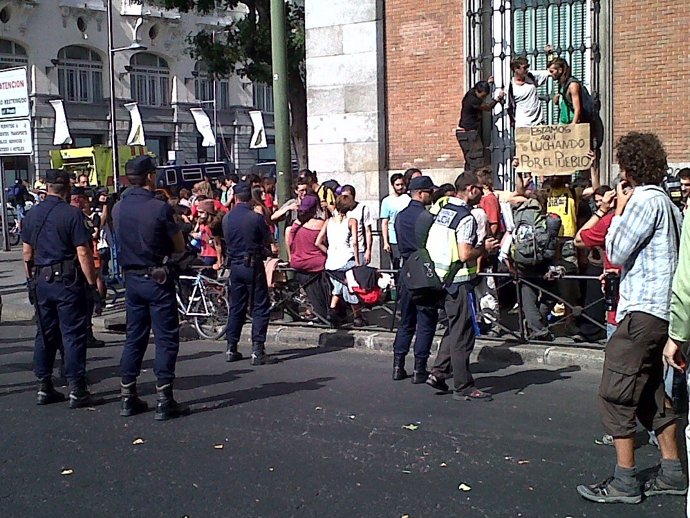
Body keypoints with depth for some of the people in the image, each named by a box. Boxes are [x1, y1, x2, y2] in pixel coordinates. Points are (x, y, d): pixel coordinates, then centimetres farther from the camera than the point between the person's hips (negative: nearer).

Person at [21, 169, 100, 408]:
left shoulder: (33, 214, 7)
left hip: (40, 282, 6)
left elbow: (27, 251, 13)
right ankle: (77, 390, 1)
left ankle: (44, 388, 19)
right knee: (73, 335, -1)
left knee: (44, 334, 13)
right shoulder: (72, 213, -12)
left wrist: (31, 280, 22)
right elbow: (83, 253, -15)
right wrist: (92, 283, -10)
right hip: (67, 281, -6)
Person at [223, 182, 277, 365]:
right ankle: (257, 351, -7)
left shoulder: (227, 218, 2)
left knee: (236, 307, 14)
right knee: (260, 308, -1)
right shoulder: (256, 217, -13)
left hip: (235, 266, 6)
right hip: (253, 266, -5)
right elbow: (268, 240, -3)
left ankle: (231, 349, 18)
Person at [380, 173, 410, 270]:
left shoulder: (409, 198, 6)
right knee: (396, 267, 4)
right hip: (394, 241, -1)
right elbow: (384, 223, 1)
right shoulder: (387, 201, 2)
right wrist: (385, 242, -6)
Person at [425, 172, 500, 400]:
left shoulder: (443, 212, 10)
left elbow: (433, 245, 15)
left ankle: (438, 372, 19)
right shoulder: (466, 218, -17)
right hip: (461, 281, -9)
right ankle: (463, 387, 7)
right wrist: (485, 248, -5)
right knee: (462, 334, -1)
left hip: (444, 278, 9)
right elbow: (465, 254, -25)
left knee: (453, 328, 21)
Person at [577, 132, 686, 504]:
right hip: (660, 310, 11)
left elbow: (616, 252, -13)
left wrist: (619, 209, -4)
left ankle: (624, 481, -2)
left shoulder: (645, 200, -13)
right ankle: (672, 473, 22)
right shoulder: (665, 201, 18)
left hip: (642, 312, -11)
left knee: (616, 394, -6)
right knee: (650, 393, 17)